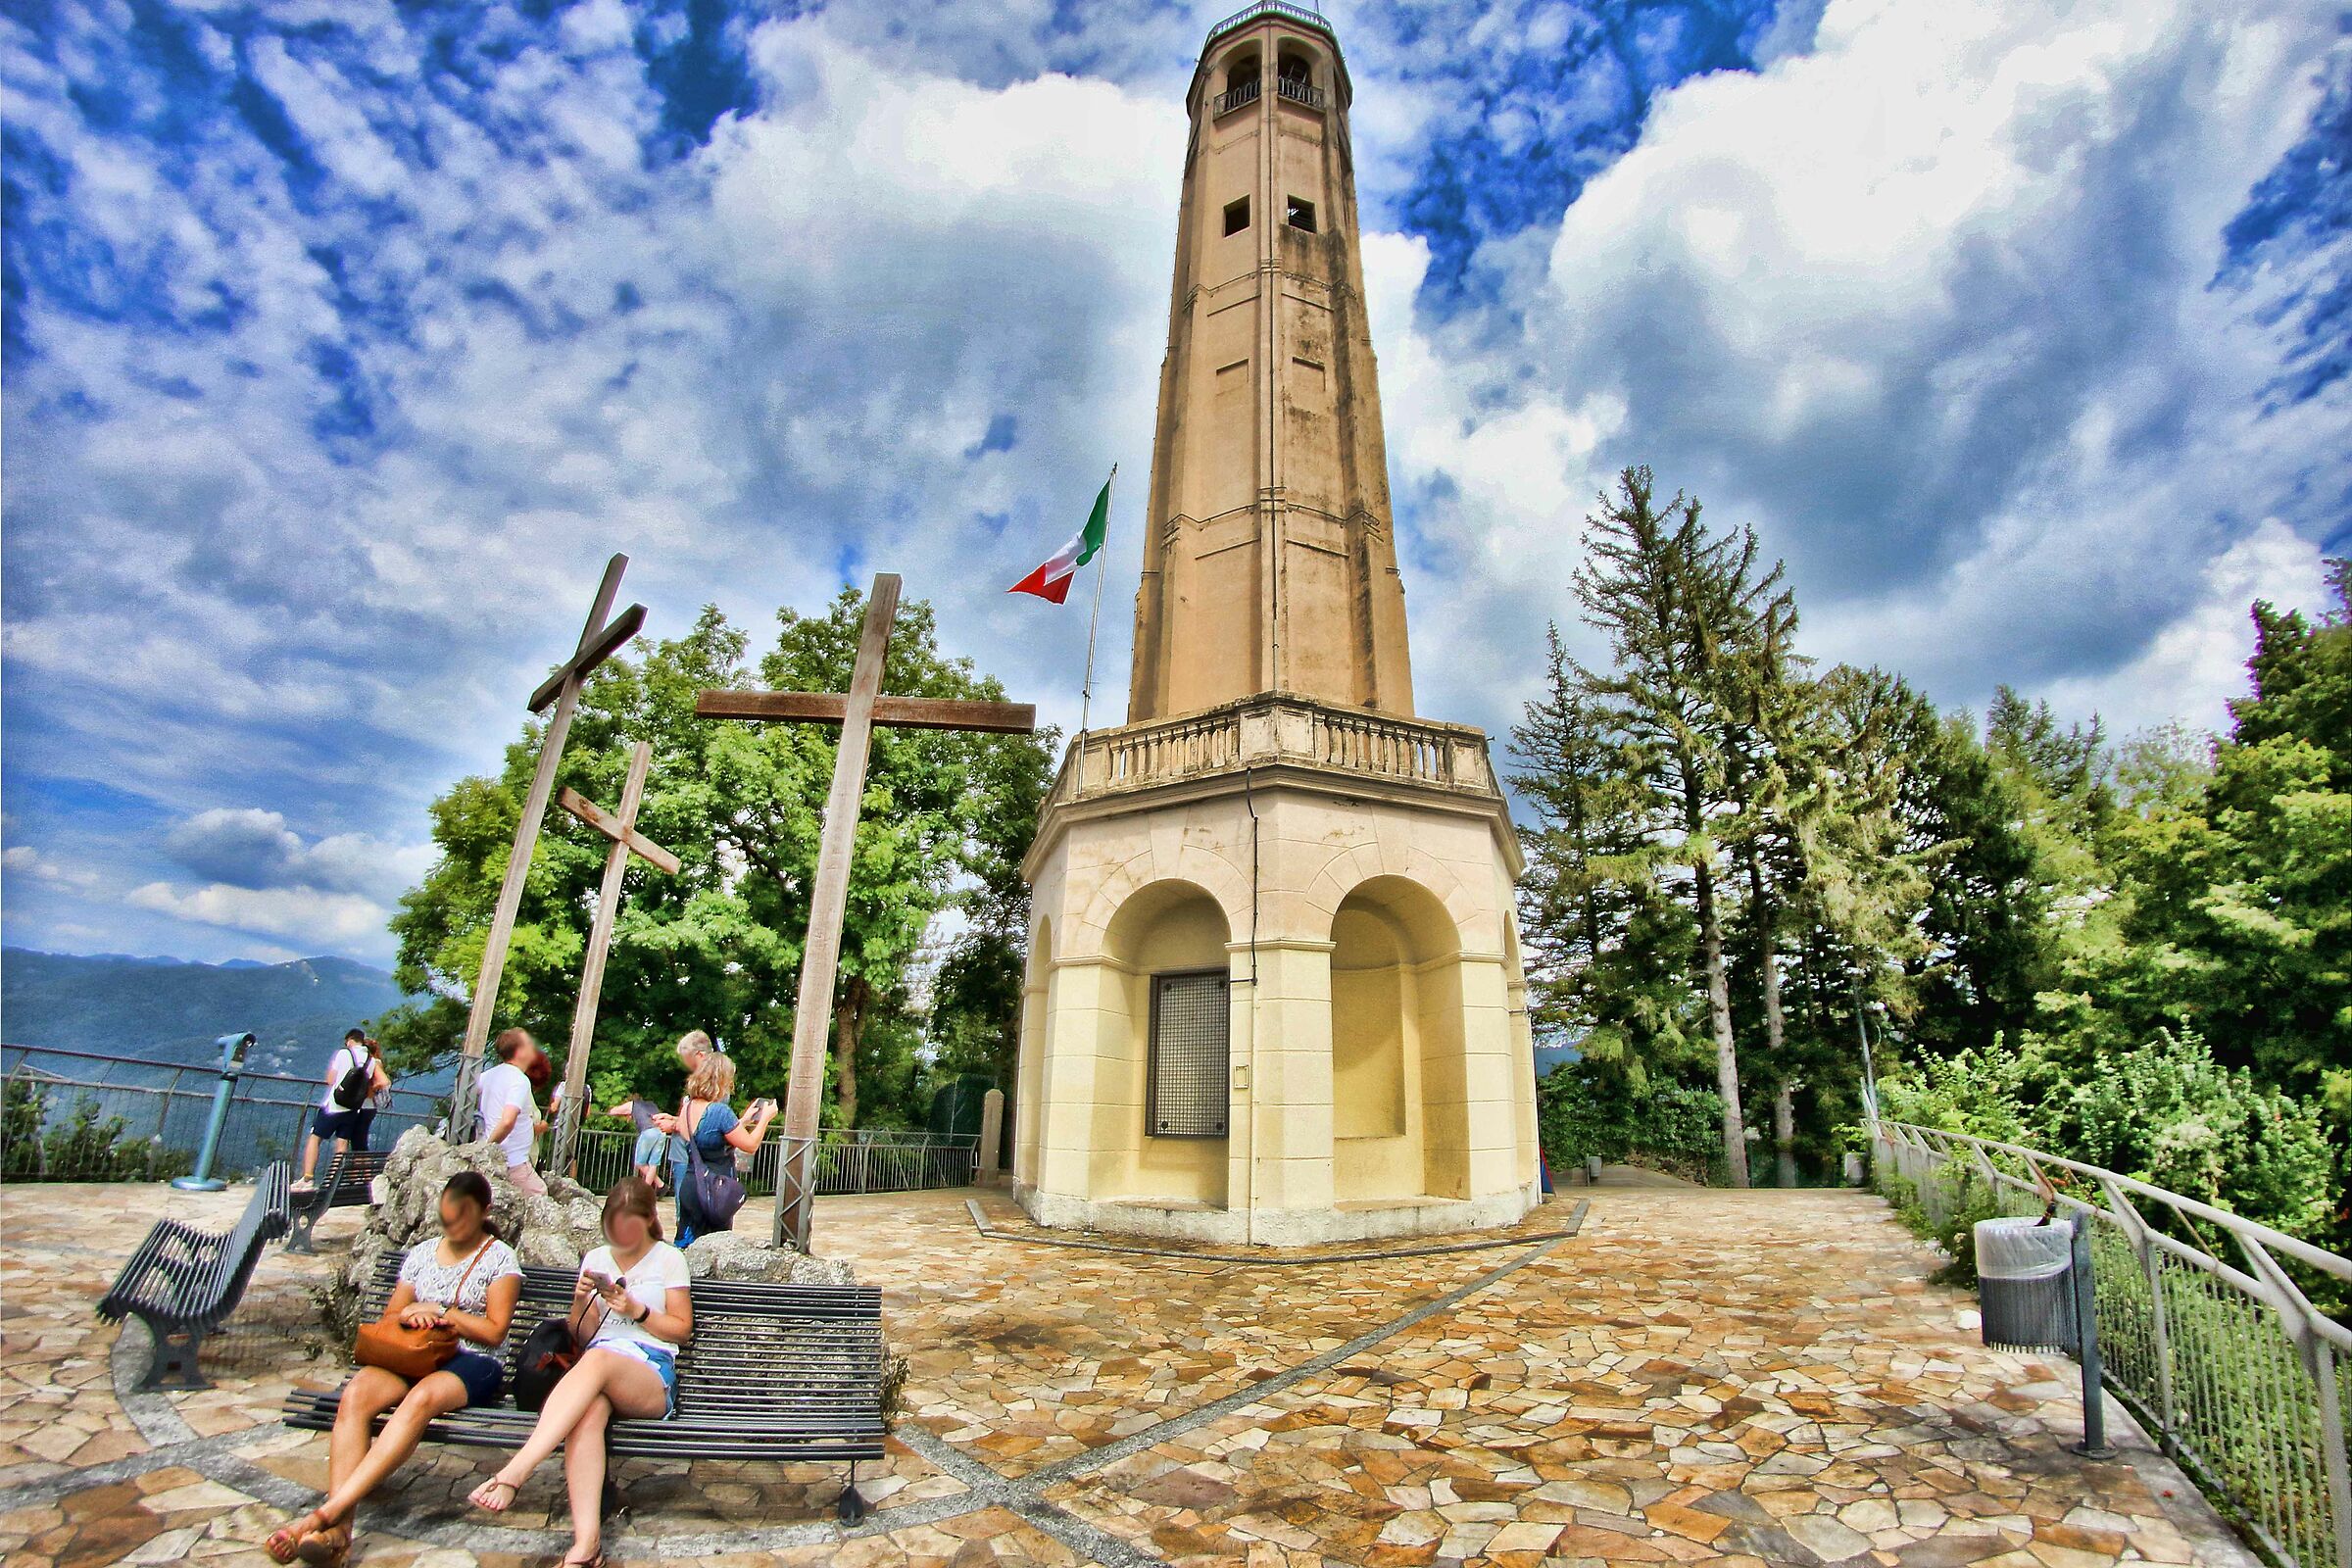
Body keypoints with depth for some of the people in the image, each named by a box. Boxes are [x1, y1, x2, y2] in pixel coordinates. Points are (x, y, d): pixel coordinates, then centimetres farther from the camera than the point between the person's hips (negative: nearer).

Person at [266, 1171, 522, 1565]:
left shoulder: (499, 1258, 4)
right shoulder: (422, 1252, 19)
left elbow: (494, 1331, -2)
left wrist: (439, 1312, -6)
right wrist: (409, 1314, -4)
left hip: (473, 1363, -4)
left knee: (422, 1398, -38)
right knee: (356, 1393, -29)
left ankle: (327, 1511, -42)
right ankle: (339, 1524, -39)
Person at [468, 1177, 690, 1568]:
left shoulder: (669, 1259, 10)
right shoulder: (596, 1259, 20)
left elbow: (681, 1329, 8)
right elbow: (581, 1336, 19)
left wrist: (637, 1311, -6)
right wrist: (581, 1302, -2)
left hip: (652, 1377, -2)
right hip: (597, 1368, 3)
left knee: (597, 1360, -38)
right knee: (589, 1408, -37)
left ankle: (513, 1473, -44)